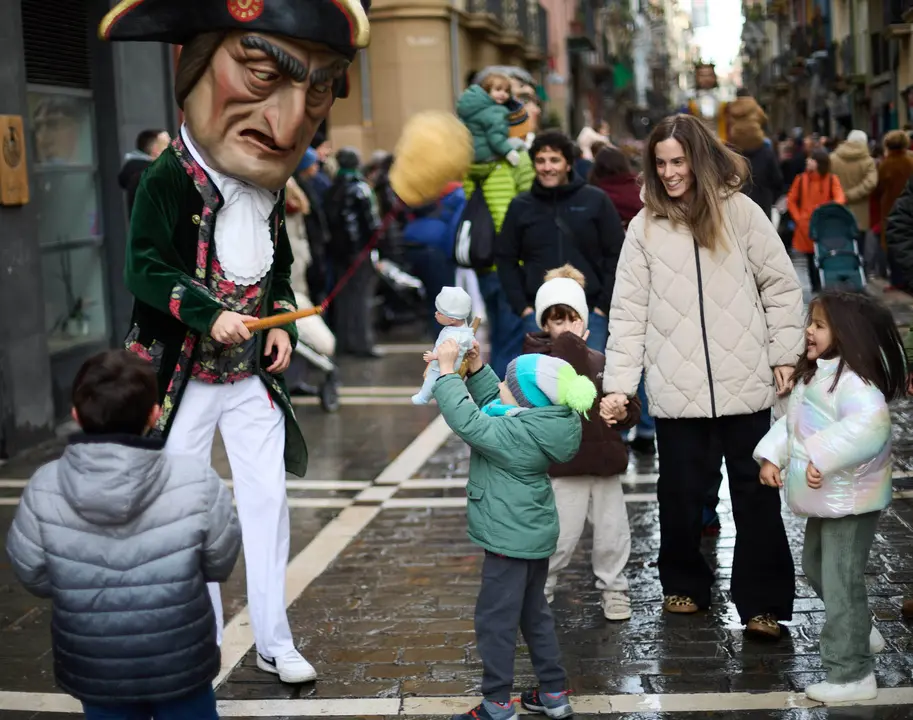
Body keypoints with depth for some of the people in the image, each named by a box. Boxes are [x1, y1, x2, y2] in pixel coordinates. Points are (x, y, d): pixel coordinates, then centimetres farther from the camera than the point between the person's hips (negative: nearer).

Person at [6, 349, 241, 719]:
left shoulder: (43, 491, -17)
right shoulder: (197, 482, -20)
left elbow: (34, 577, -3)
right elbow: (220, 564, -5)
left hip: (94, 671, 1)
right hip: (180, 665, -1)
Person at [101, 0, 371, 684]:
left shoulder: (271, 189, 4)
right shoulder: (169, 180, -15)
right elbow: (144, 269, -17)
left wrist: (283, 324, 2)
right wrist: (209, 314, -27)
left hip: (253, 373, 5)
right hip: (183, 376, -4)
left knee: (268, 499, 3)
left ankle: (274, 639, 15)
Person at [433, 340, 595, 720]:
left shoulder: (515, 435, -27)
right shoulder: (538, 423, 1)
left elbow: (467, 419, -29)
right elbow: (491, 404, 15)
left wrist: (448, 371, -20)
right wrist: (475, 368, 6)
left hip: (510, 539, -10)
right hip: (535, 533, 10)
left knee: (495, 618, 2)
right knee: (534, 613, 21)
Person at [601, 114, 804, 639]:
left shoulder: (740, 212, 1)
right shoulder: (645, 228, 3)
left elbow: (782, 287, 4)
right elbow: (630, 312, 0)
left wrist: (785, 353, -1)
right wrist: (619, 384, -6)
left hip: (744, 382, -1)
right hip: (677, 389, 1)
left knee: (757, 494, 4)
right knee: (681, 494, 10)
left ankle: (763, 602, 14)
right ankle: (685, 584, 31)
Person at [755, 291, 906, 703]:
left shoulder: (853, 380, -24)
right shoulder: (813, 374, 10)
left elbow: (869, 425, -40)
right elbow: (792, 422, 15)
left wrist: (823, 460, -42)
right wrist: (772, 456, 1)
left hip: (849, 501, -11)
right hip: (826, 499, 11)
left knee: (841, 583, -5)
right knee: (815, 568, 25)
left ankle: (853, 674, 6)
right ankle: (861, 634, 43)